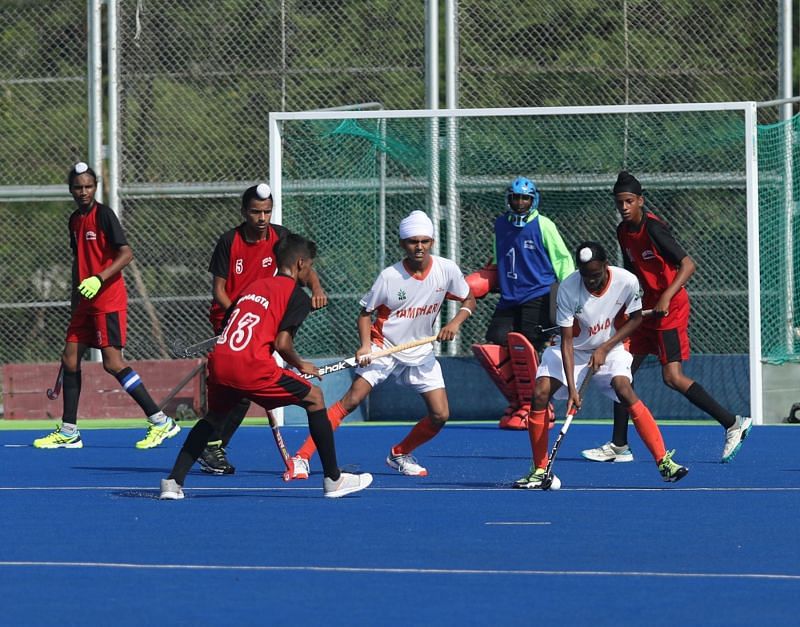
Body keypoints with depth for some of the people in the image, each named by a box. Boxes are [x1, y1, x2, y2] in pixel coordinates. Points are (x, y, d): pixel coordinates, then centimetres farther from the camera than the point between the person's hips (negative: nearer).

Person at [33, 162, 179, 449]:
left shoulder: (104, 215, -10)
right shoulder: (75, 220, 14)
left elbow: (126, 254, -18)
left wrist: (99, 279, -28)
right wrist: (75, 304, 23)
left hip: (109, 300, -8)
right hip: (87, 302, 8)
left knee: (113, 363, -13)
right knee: (70, 358, 6)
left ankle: (161, 422, -9)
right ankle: (69, 431, 12)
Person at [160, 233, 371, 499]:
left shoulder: (254, 285, 26)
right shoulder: (297, 295, 6)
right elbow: (282, 343, -5)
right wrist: (301, 365, 13)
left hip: (219, 360, 6)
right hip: (251, 367, -6)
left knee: (214, 416, 31)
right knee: (314, 398, 10)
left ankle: (174, 481, 20)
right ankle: (333, 479, 11)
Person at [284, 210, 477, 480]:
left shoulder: (446, 270, -9)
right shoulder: (389, 277, -15)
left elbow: (469, 300, 6)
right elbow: (365, 313, -4)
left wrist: (455, 322, -14)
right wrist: (365, 345, -21)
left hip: (421, 354, 4)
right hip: (384, 347, -4)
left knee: (440, 415, -5)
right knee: (351, 399, -20)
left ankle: (400, 454, 23)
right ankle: (301, 458, -21)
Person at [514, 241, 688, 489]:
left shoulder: (627, 282, -22)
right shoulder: (568, 289, -25)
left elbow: (635, 318, -4)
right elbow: (567, 341, -23)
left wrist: (605, 348, -16)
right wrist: (572, 389, -30)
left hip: (609, 348, 0)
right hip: (574, 350, 1)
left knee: (625, 391, -28)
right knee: (540, 395, -19)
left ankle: (664, 461, -25)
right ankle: (539, 471, -5)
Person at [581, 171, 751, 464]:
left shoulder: (653, 229, -18)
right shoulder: (623, 232, 8)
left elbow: (688, 265, -22)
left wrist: (666, 297, -31)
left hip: (670, 309, -9)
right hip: (647, 309, 9)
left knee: (673, 377, -14)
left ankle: (733, 424, -4)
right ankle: (618, 446, 13)